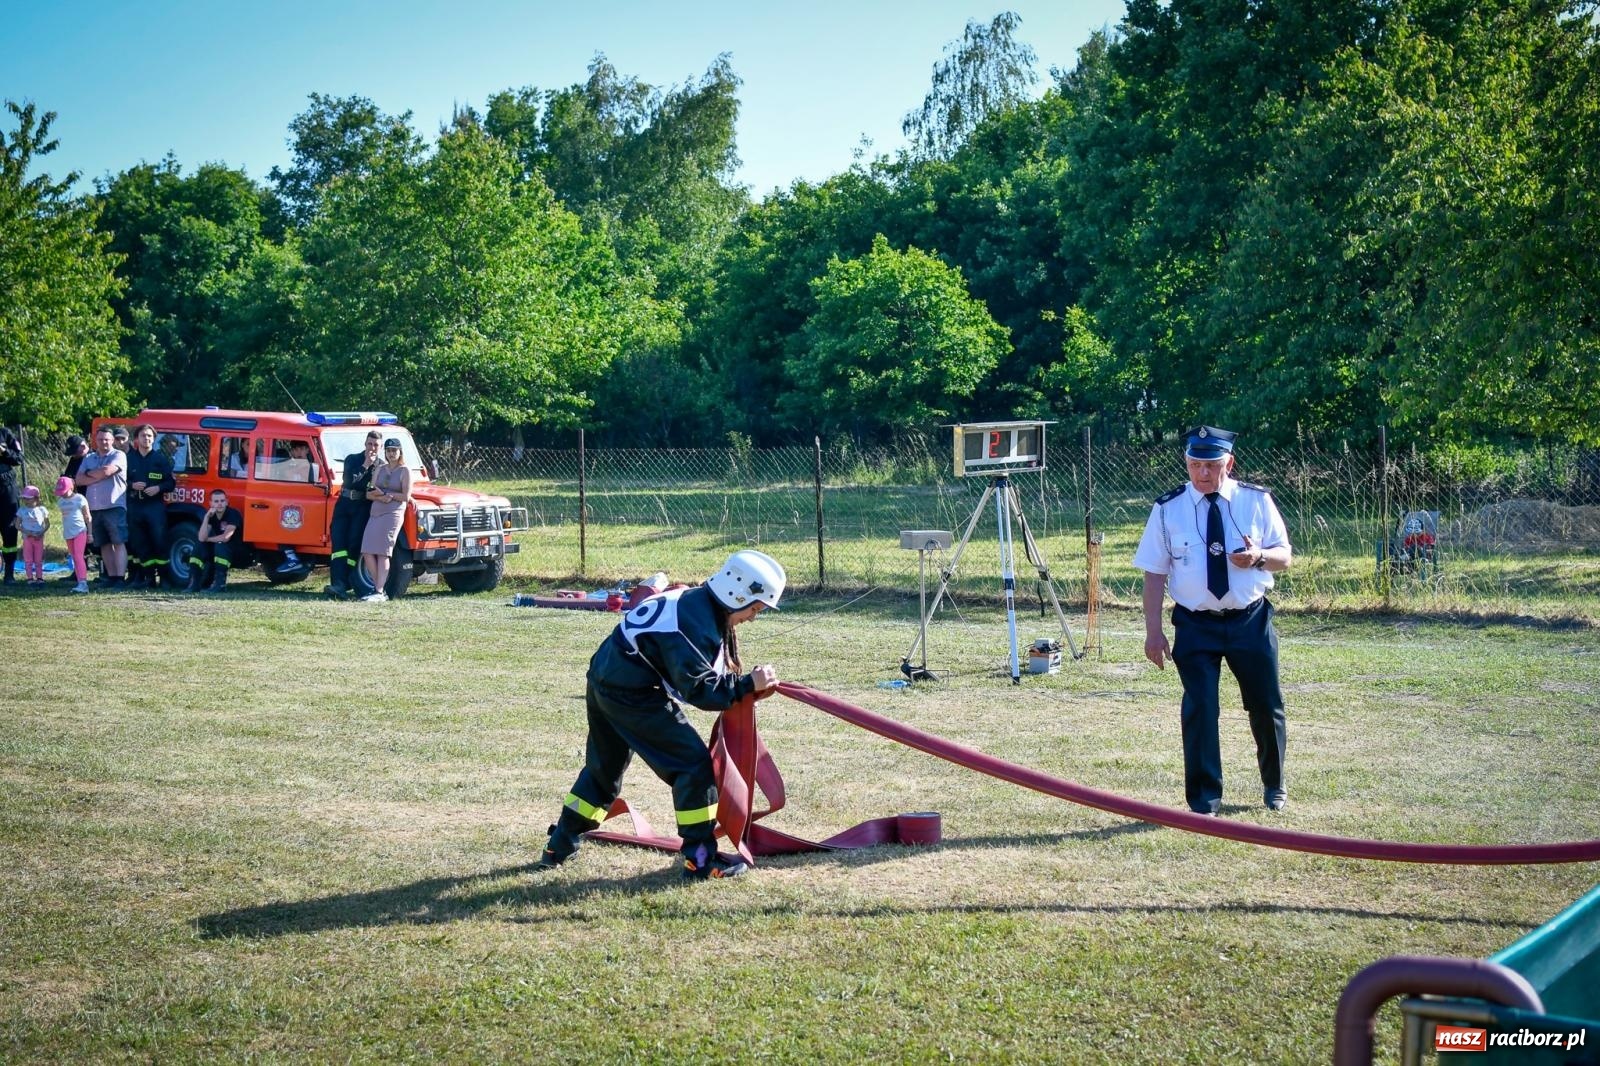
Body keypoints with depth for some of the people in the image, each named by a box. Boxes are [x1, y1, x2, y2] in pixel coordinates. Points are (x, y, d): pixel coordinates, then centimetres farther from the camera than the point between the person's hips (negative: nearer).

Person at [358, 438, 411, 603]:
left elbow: (406, 497, -5)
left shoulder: (405, 471, 1)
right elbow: (369, 494, 11)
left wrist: (385, 493, -6)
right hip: (375, 513, 6)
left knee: (382, 553, -12)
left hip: (393, 514, -6)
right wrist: (380, 497, -10)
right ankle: (379, 588, 5)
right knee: (367, 553, -4)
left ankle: (379, 593, -14)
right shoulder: (379, 470, 16)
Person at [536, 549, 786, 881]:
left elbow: (691, 668, 15)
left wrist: (740, 681, 4)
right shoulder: (696, 622, -23)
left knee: (603, 767, 26)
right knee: (694, 764, -6)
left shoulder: (694, 602, 6)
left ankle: (559, 846, 38)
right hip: (631, 694, -10)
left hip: (605, 680, 10)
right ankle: (700, 860, -2)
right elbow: (698, 689, -26)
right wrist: (747, 684, -22)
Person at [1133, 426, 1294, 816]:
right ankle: (1205, 798, 8)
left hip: (1251, 621, 2)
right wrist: (1154, 631, -8)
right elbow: (1155, 574, -2)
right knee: (1200, 709, -6)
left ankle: (1274, 787, 37)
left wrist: (1259, 557, -20)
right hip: (1195, 625, -1)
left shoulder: (1257, 501, -1)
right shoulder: (1168, 509, -4)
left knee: (1267, 707, 12)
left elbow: (1285, 557, 4)